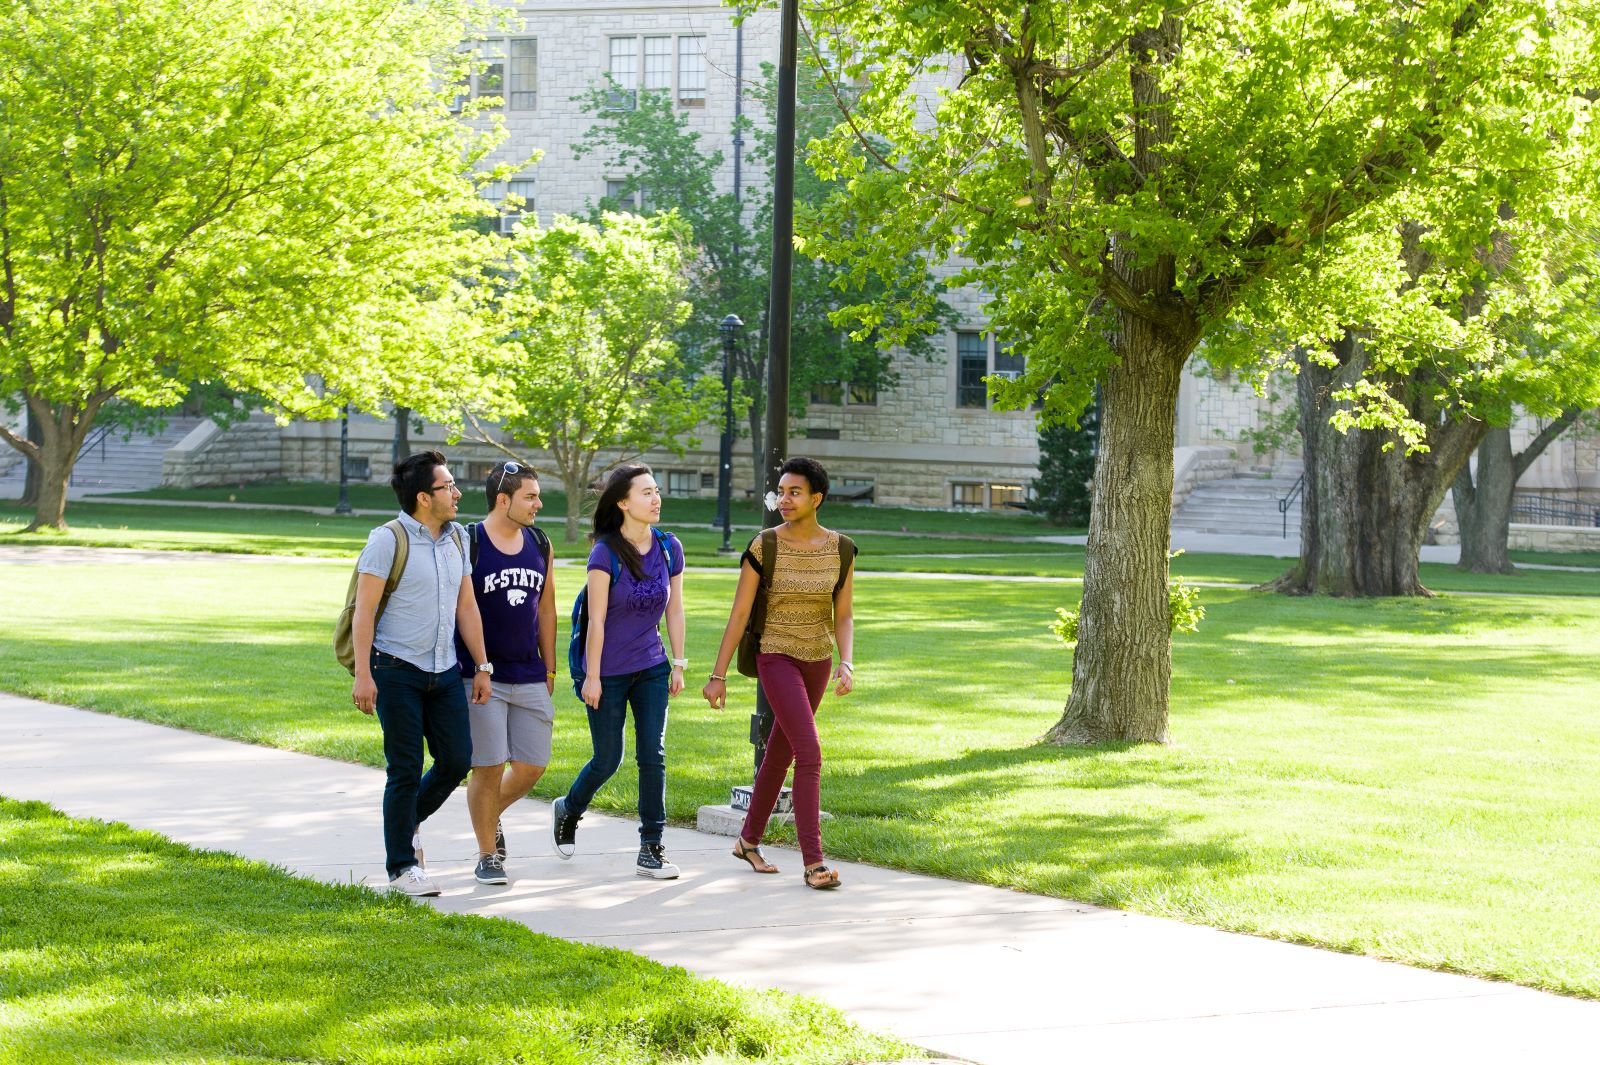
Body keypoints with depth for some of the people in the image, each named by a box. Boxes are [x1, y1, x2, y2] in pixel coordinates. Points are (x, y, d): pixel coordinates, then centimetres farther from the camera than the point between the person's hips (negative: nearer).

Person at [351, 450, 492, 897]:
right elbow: (364, 610, -12)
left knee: (457, 759, 3)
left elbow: (466, 606, 15)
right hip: (397, 671, -6)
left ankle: (407, 823, 28)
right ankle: (402, 865, 10)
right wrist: (362, 675, -17)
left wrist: (482, 666, 12)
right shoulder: (388, 540, -11)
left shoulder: (458, 538, 10)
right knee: (406, 769, -2)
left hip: (444, 671, 6)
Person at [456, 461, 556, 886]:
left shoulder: (540, 545, 9)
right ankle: (487, 856, 10)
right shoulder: (468, 544, -8)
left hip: (530, 677, 5)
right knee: (489, 768, -4)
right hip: (481, 676, -5)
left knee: (533, 766, 6)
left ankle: (491, 815, 34)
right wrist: (459, 669, -7)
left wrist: (549, 668, 15)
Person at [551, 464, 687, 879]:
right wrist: (592, 677, -13)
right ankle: (568, 811, 35)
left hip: (652, 669, 4)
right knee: (608, 760, 5)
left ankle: (651, 849, 3)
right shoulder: (606, 553, -15)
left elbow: (674, 609, 8)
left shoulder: (669, 548, -1)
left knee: (653, 755, -2)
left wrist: (678, 664, 9)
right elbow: (596, 620, -14)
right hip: (609, 673, -4)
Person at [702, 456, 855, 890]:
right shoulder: (763, 547, -14)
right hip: (777, 659, -5)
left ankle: (749, 840, 37)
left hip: (817, 662, 5)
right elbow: (739, 614, -10)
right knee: (810, 753, -18)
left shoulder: (841, 549, -4)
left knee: (780, 753, 17)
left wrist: (847, 664, -17)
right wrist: (718, 676, -9)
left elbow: (843, 617, 0)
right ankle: (813, 863, -16)